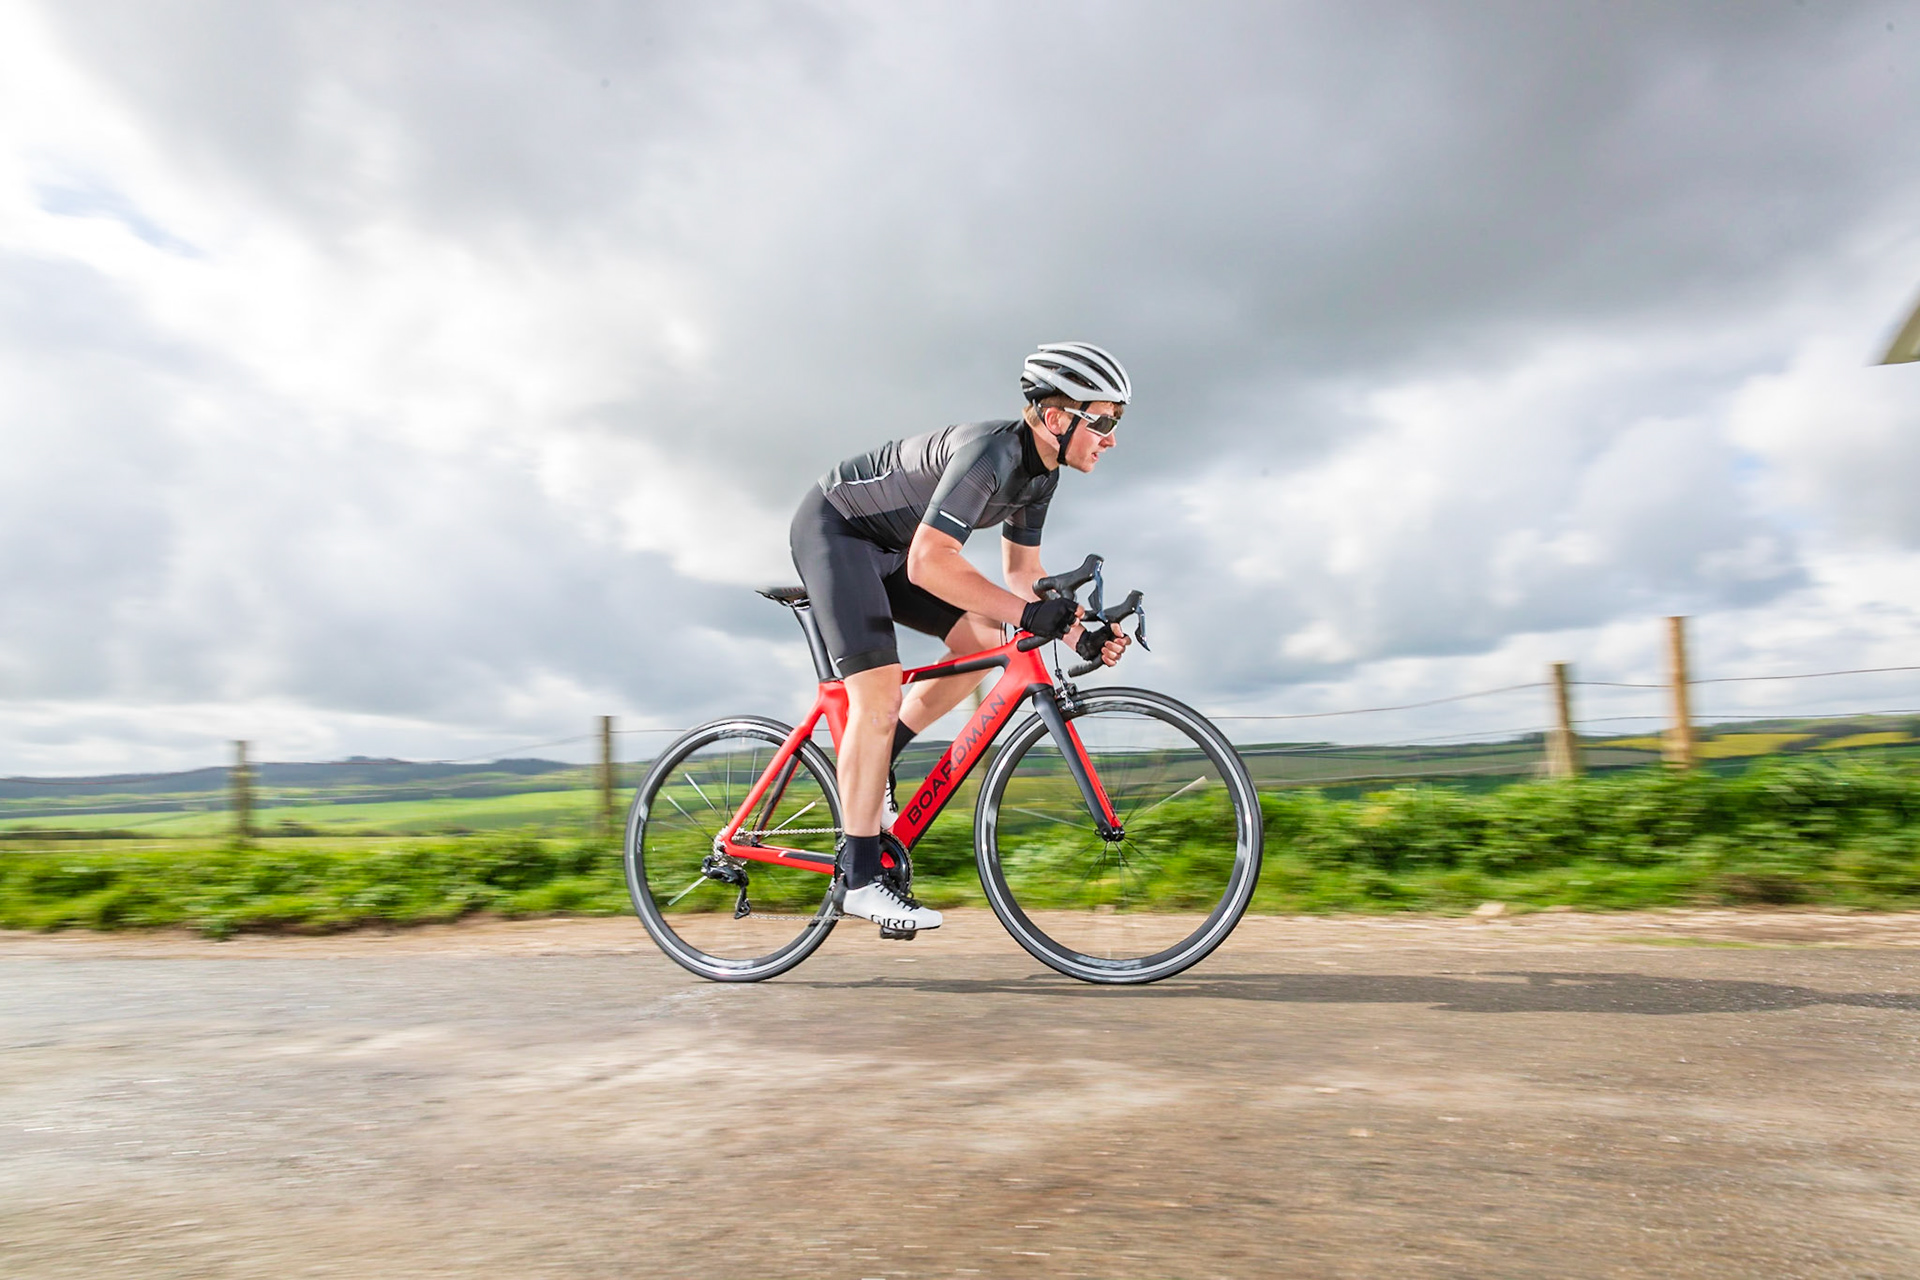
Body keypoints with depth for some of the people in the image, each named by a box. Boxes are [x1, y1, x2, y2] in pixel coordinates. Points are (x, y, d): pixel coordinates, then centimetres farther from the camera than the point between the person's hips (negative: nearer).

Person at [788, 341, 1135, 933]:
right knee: (879, 692, -18)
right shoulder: (991, 451, -31)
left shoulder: (1041, 473, -1)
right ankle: (858, 878, -11)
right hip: (832, 526, -9)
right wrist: (1027, 613, -41)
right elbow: (929, 562, -40)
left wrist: (1078, 633, -9)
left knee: (981, 639, -3)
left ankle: (869, 766, 8)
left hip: (887, 544, 9)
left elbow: (1021, 574, 5)